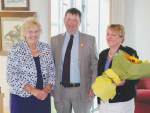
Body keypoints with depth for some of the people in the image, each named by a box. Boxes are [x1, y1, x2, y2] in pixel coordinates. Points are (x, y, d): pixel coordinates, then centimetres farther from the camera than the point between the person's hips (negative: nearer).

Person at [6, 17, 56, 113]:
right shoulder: (15, 50, -8)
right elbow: (11, 77, -11)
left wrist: (47, 89, -8)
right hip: (22, 98, -3)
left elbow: (52, 72, 7)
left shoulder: (46, 48, 4)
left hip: (43, 97, 3)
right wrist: (33, 90, -16)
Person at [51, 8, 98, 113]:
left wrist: (94, 87, -7)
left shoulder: (90, 40, 0)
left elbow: (95, 65, 1)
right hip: (60, 90, 2)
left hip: (82, 91, -1)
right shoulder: (55, 40, 5)